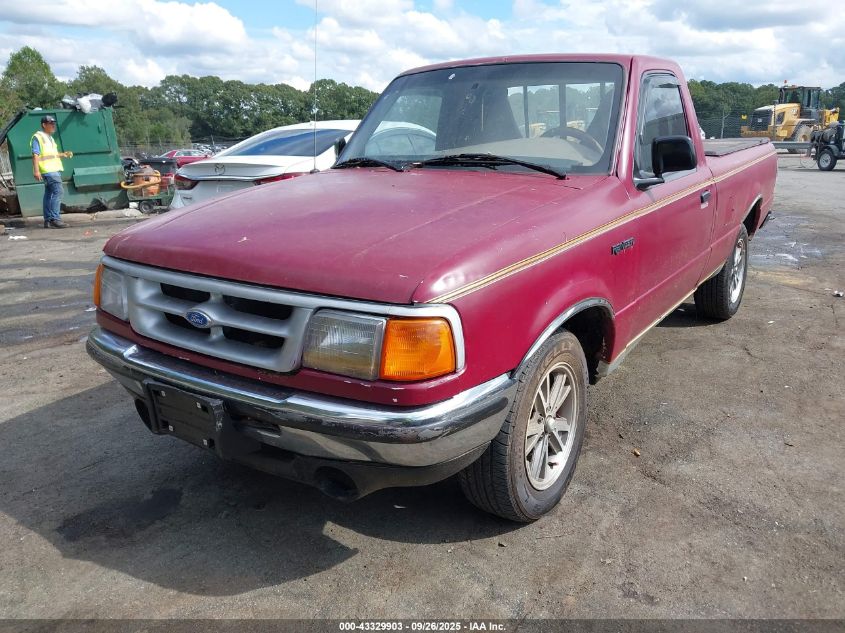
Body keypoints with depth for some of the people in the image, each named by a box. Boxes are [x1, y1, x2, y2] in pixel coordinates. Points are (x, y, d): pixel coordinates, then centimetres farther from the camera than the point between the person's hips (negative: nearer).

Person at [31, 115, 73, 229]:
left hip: (54, 169, 9)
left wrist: (64, 154, 14)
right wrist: (36, 170, -21)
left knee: (49, 194, 9)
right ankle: (55, 219, -20)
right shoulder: (38, 137, -6)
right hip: (48, 170, -9)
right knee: (57, 192, -18)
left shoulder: (49, 138, 22)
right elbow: (35, 155, -13)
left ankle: (48, 220, 12)